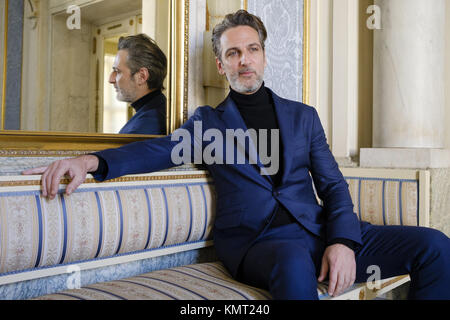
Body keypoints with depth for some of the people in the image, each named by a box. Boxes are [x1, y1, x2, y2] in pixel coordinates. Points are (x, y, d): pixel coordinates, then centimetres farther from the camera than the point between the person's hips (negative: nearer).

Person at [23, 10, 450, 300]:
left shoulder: (303, 116, 18)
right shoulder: (207, 121, 14)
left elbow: (333, 185, 11)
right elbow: (163, 149, -5)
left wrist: (343, 241, -9)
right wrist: (93, 161, -24)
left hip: (317, 230, 4)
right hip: (255, 241, -3)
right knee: (294, 263, -39)